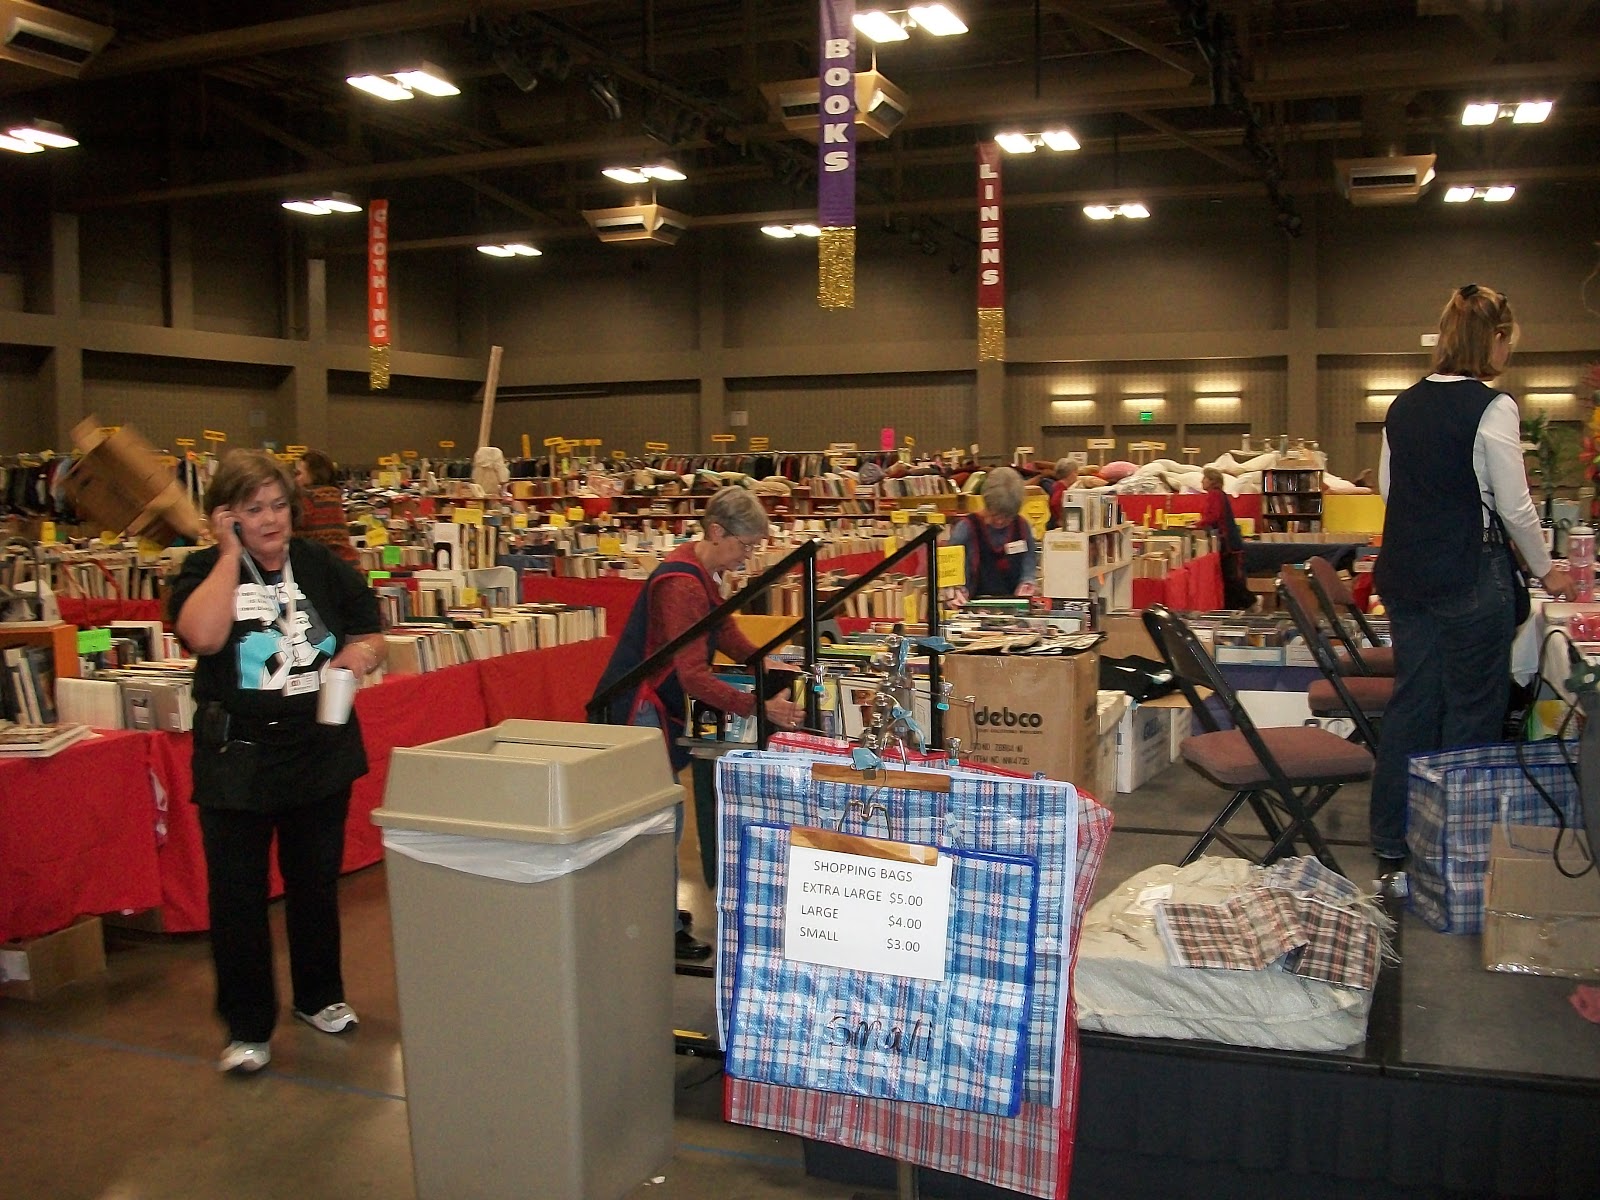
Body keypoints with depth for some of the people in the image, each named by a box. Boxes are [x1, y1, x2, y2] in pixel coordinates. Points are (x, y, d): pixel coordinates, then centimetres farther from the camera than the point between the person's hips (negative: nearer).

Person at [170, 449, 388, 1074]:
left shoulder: (324, 566, 2)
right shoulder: (205, 571, -5)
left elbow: (372, 636, 10)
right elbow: (202, 636, -25)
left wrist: (361, 653, -14)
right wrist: (231, 553, -18)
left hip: (321, 752, 2)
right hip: (236, 759, -2)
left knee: (316, 882, 15)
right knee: (237, 894, 4)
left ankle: (320, 996, 35)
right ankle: (247, 1027, 18)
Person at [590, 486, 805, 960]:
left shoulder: (702, 570, 6)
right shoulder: (681, 584, -26)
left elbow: (724, 631, 17)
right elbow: (694, 676, -31)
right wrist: (759, 708, -34)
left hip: (659, 705, 10)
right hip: (637, 709, -10)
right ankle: (662, 931, 7)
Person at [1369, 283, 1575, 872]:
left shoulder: (1404, 404, 7)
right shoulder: (1491, 407, -13)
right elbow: (1514, 507, -10)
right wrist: (1546, 571, 4)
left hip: (1405, 574, 7)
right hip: (1470, 576, -7)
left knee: (1411, 701, 13)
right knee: (1473, 709, 5)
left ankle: (1392, 841, 20)